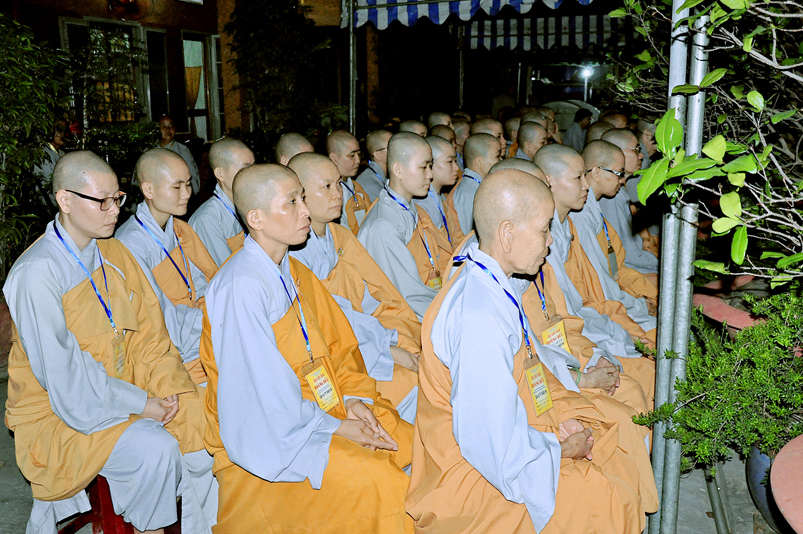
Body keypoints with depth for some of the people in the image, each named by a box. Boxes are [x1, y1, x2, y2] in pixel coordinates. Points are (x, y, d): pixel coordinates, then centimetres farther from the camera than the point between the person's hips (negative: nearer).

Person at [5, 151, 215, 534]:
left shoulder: (114, 254, 5)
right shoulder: (36, 273, -18)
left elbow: (148, 332, 5)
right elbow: (62, 372, -20)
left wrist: (165, 388, -10)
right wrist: (139, 403, -18)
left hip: (127, 392, 7)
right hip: (57, 411, -6)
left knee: (201, 425, -11)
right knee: (155, 447, -26)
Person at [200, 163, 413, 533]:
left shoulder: (293, 272, 8)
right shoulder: (242, 286, -22)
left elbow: (336, 342, 13)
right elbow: (262, 390, -22)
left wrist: (353, 396, -3)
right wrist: (333, 427, -15)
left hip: (322, 408, 9)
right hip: (264, 436, -8)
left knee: (412, 445, -3)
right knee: (374, 482, -23)